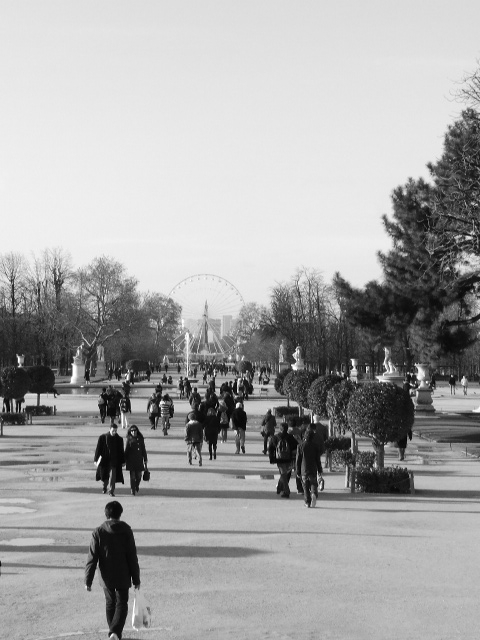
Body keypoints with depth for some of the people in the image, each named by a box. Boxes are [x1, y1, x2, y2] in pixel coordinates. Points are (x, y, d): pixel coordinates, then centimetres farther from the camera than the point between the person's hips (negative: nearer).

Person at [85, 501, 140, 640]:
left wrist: (88, 580, -2)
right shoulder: (126, 531, -10)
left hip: (106, 577, 2)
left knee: (110, 604, 20)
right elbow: (132, 557, -7)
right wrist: (136, 579, 1)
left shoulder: (98, 532, -8)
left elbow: (92, 558, -8)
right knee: (122, 604, 8)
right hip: (123, 576, -2)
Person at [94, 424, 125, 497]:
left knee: (112, 476, -9)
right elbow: (98, 449, -1)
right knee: (104, 476, 11)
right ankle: (105, 486, 38)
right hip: (104, 460, 0)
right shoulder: (102, 437, -4)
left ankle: (111, 491, -5)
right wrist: (96, 459, -2)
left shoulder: (119, 439, 0)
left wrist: (123, 461, 6)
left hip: (114, 461, 0)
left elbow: (121, 451, 6)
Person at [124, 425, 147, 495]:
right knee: (132, 475, -4)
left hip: (139, 460, 2)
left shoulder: (141, 439, 5)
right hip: (131, 460, -2)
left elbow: (143, 450, 10)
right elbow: (126, 450, 2)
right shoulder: (129, 439, 0)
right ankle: (132, 490, 4)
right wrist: (125, 461, 0)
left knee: (139, 475, 4)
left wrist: (145, 459, 9)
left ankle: (137, 486, 32)